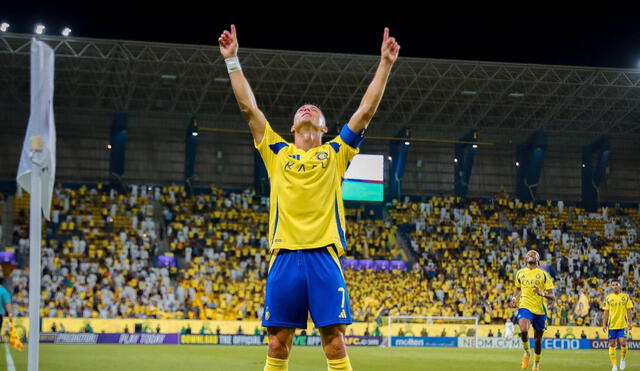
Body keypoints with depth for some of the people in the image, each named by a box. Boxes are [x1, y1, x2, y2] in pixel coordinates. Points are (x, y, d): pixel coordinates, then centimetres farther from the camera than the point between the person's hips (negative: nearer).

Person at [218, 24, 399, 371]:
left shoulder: (335, 153, 16)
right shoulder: (278, 153, 18)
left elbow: (366, 110, 11)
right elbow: (248, 107, 15)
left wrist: (385, 63, 8)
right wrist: (232, 60, 12)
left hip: (324, 255, -1)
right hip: (284, 256, 1)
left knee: (334, 342, -5)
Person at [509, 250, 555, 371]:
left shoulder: (544, 274, 0)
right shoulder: (520, 273, 8)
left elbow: (552, 296, -2)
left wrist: (542, 294, -23)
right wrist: (514, 298, 6)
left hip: (540, 310, 0)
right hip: (525, 307, 0)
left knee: (537, 340, 9)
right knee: (523, 331, -29)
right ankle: (526, 352, -1)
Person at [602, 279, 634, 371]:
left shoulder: (625, 297, 3)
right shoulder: (608, 298, 5)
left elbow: (629, 310, 3)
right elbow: (606, 312, 7)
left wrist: (630, 322, -5)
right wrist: (604, 324, 1)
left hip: (622, 325, -2)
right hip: (612, 325, 2)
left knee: (623, 342, -15)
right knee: (612, 344, 2)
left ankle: (623, 359, 11)